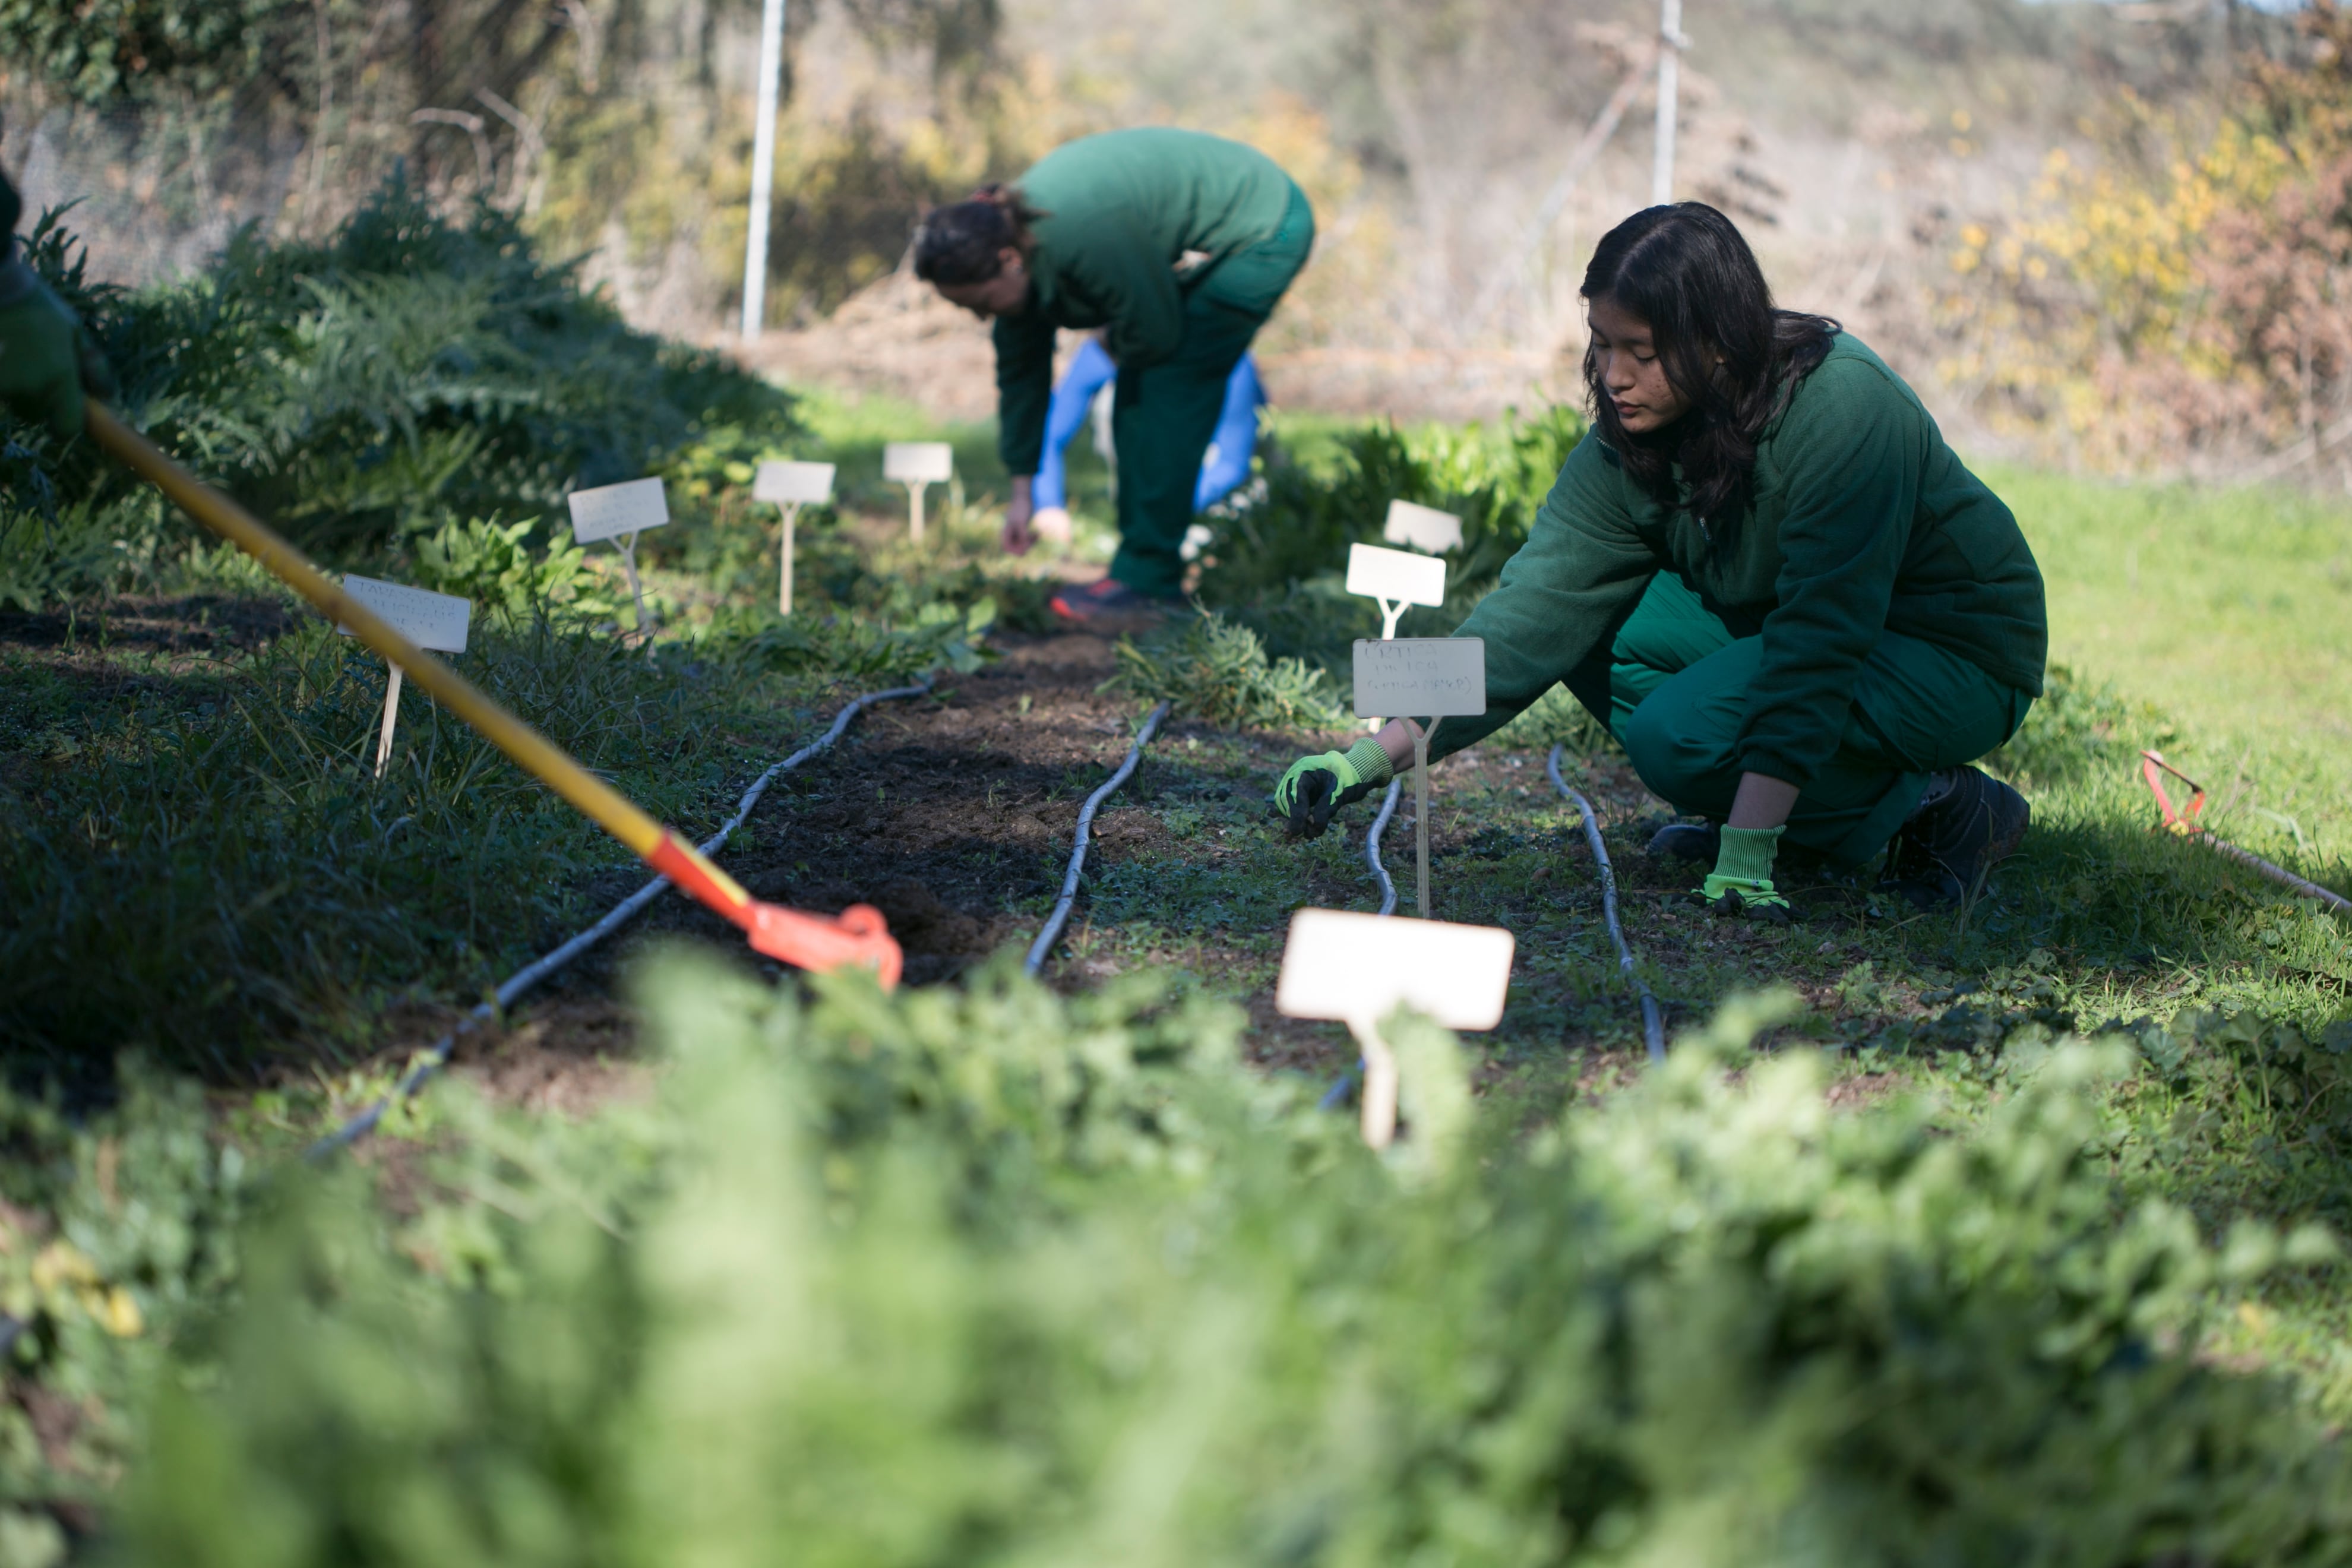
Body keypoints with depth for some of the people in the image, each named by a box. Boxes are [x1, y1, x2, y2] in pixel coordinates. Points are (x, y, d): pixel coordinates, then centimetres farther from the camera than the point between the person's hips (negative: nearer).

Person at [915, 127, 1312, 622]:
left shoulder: (1083, 238, -36)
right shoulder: (1008, 233, -7)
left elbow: (1155, 334, -24)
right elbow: (1020, 372, 4)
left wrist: (1115, 346, 0)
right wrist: (1022, 490, 8)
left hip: (1262, 234, -9)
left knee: (1169, 395, -12)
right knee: (1136, 401, 8)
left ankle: (1149, 577, -8)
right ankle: (1141, 565, 14)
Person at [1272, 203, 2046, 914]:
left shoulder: (1845, 409, -29)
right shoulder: (1630, 443, -10)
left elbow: (1816, 646, -33)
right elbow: (1537, 607, -15)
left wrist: (1747, 855, -37)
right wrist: (1370, 759, -25)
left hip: (1960, 658, -7)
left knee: (1678, 732, -26)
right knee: (1592, 621, -11)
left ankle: (1932, 809, -8)